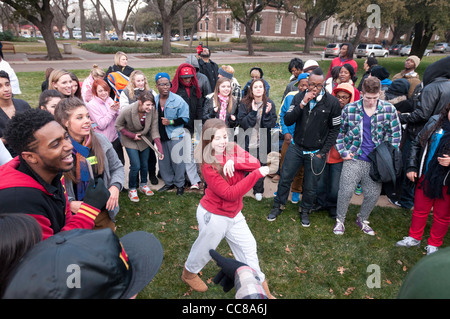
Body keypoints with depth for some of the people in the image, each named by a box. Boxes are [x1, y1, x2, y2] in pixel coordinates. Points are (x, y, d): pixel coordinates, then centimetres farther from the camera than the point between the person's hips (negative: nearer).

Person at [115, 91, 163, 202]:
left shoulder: (153, 111, -23)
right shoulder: (128, 111, -29)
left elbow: (154, 130, -19)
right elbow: (118, 125, -12)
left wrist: (160, 148, -28)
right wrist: (132, 135, -21)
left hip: (145, 139, 3)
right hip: (130, 141, -3)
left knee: (145, 164, 13)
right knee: (136, 166, -7)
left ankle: (143, 185, 39)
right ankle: (132, 189, 17)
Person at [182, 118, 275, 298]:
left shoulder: (233, 149, -8)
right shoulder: (208, 165, -24)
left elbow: (255, 163, -20)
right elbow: (230, 193, -30)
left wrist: (234, 162, -36)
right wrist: (257, 174, -35)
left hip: (233, 213, 6)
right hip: (213, 215, -5)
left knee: (248, 246, 15)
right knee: (205, 248, 18)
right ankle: (189, 273, 48)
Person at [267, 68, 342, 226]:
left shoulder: (332, 102, -8)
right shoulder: (299, 97, -2)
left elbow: (334, 129, -2)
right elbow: (287, 121, -8)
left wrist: (323, 152, -5)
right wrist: (302, 104, -21)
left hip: (316, 152, -1)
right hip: (296, 147, 2)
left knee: (310, 186, 11)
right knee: (285, 178, 10)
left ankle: (305, 210, 35)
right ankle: (278, 206, 31)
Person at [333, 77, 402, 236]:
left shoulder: (389, 109, -2)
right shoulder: (349, 109, -4)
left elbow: (395, 134, 6)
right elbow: (339, 131, 6)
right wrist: (343, 152, -1)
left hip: (376, 161, 2)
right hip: (353, 159, -1)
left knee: (373, 194, 8)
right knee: (345, 192, -3)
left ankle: (362, 219, 34)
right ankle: (340, 220, 21)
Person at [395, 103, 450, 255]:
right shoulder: (435, 122, -1)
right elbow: (416, 144, 7)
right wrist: (411, 167, 0)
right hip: (425, 177, 3)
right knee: (420, 209, 18)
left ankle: (434, 244, 35)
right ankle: (414, 237, 37)